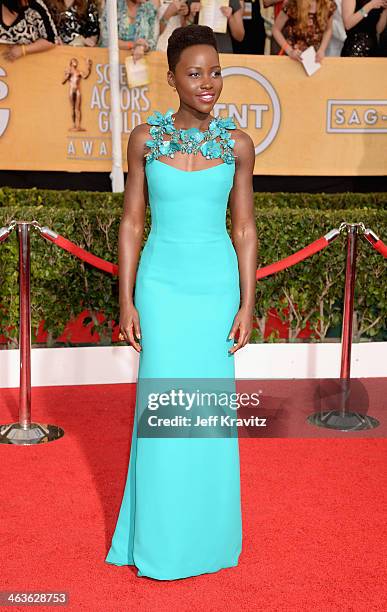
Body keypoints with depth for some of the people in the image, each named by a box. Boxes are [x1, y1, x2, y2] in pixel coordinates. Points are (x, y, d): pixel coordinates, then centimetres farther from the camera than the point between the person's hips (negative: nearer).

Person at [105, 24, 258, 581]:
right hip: (161, 283, 0)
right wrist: (126, 302, -4)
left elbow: (244, 228, 2)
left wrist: (247, 306, -2)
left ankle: (205, 529, 30)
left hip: (217, 283, 1)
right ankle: (160, 536, 24)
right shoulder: (145, 138, -2)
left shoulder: (237, 143, -1)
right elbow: (131, 223, 0)